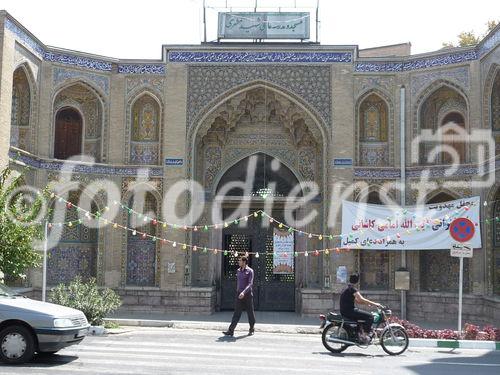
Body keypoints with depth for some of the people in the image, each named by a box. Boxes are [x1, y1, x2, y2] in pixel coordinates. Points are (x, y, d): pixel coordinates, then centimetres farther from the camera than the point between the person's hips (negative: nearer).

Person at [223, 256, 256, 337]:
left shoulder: (250, 271, -8)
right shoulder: (238, 271, 11)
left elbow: (250, 284, -18)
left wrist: (243, 292, -30)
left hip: (247, 294, -5)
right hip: (239, 295, 5)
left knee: (250, 312, 7)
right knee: (236, 313, -2)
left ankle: (251, 329, 22)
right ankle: (231, 330, -9)